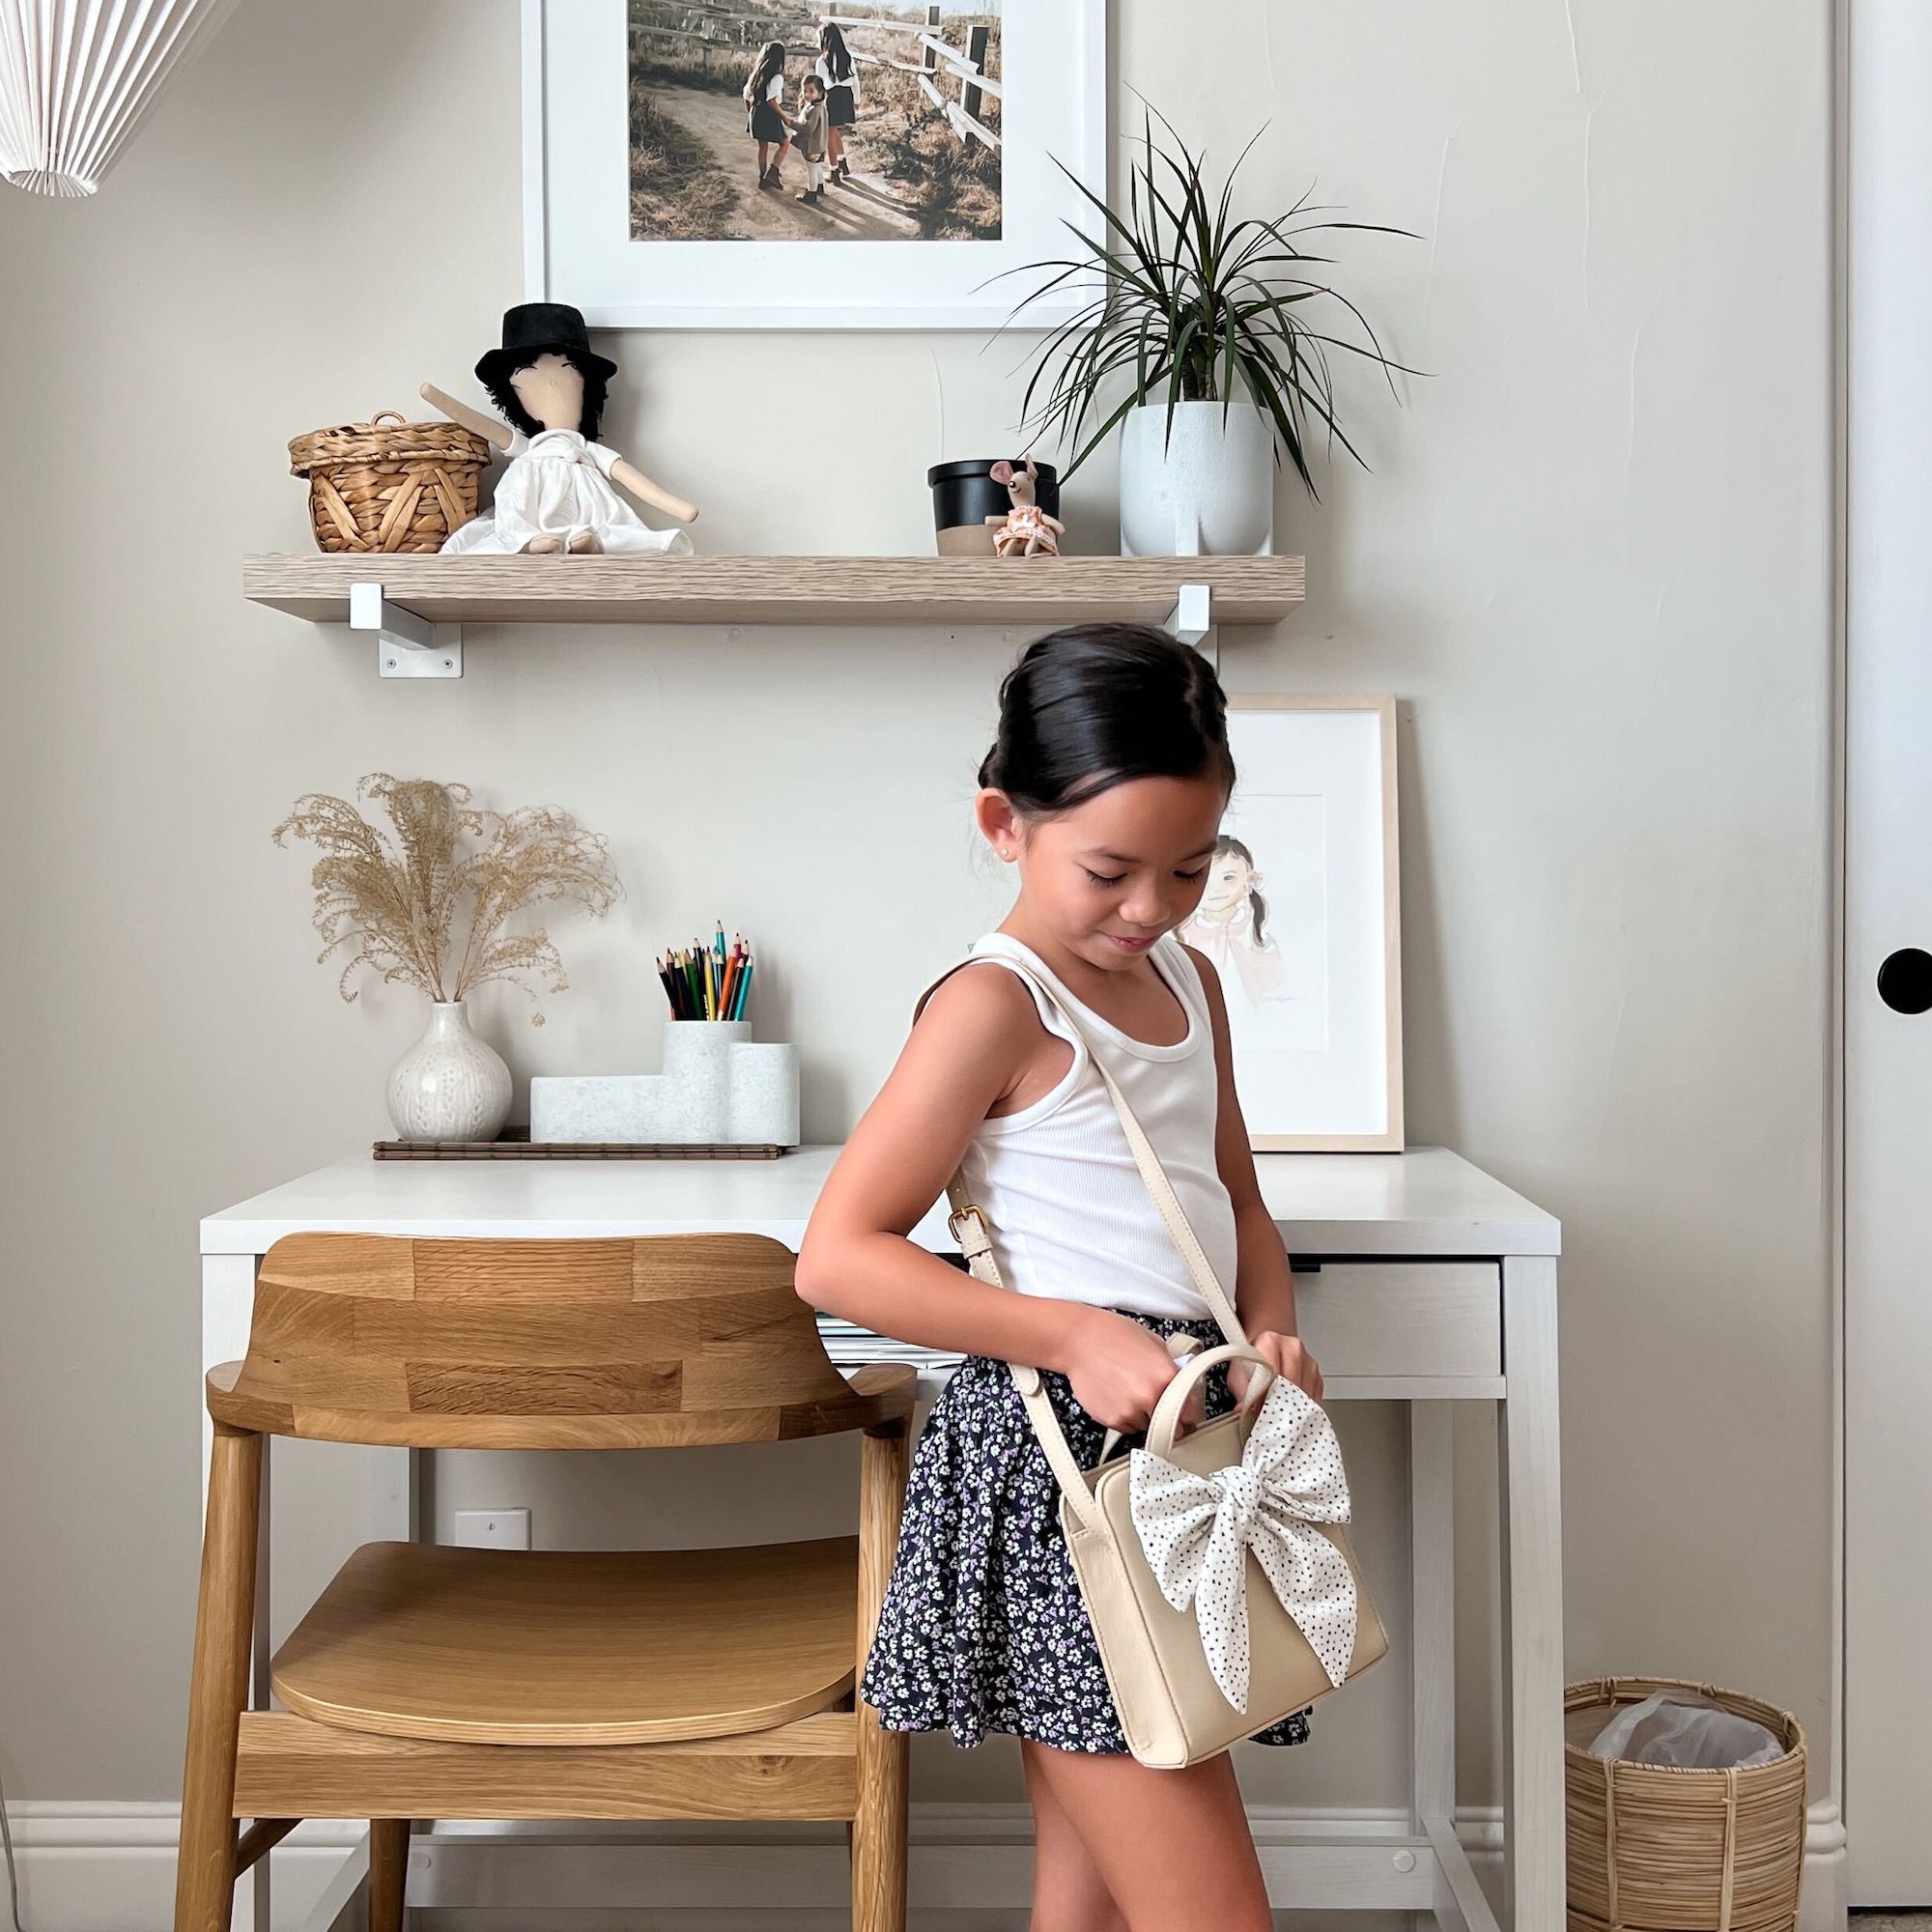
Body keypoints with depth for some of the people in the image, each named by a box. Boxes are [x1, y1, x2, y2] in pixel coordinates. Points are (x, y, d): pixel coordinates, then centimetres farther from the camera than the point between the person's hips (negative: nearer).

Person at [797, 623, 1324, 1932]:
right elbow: (837, 1255, -15)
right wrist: (1077, 1337, -21)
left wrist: (1270, 1332, 4)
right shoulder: (995, 1005, -11)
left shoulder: (1189, 980, 14)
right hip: (1063, 1456, -8)